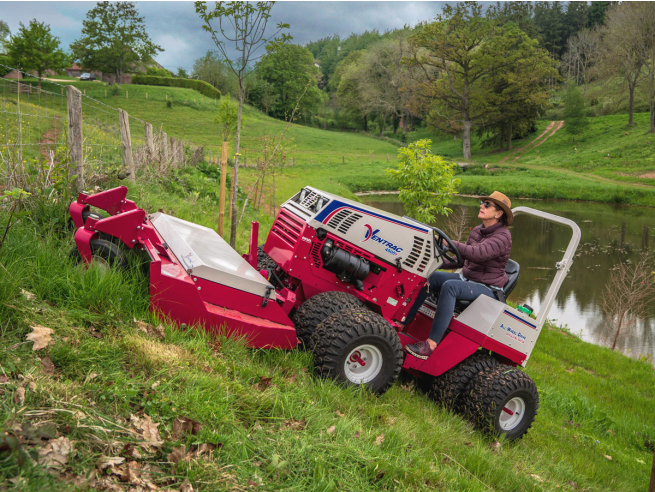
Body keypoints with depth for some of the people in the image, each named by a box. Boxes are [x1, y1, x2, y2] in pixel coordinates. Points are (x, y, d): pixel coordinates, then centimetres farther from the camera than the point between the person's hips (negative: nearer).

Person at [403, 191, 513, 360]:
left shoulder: (503, 236, -14)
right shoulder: (477, 231, 11)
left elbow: (477, 253, -31)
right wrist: (440, 263, 8)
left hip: (487, 289, -8)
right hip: (466, 278, 8)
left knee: (449, 286, -36)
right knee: (427, 277, -13)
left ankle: (431, 345, -39)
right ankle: (401, 324, -17)